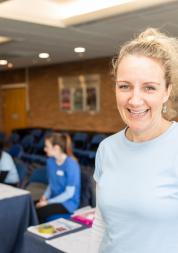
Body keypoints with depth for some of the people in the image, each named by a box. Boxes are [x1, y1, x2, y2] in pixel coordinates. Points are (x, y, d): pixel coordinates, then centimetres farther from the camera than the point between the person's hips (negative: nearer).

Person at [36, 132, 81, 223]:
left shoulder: (71, 164, -17)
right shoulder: (50, 161, 4)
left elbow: (69, 193, -15)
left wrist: (48, 202, -16)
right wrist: (45, 197, -5)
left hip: (68, 203, -6)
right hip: (54, 199, 6)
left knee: (40, 212, -29)